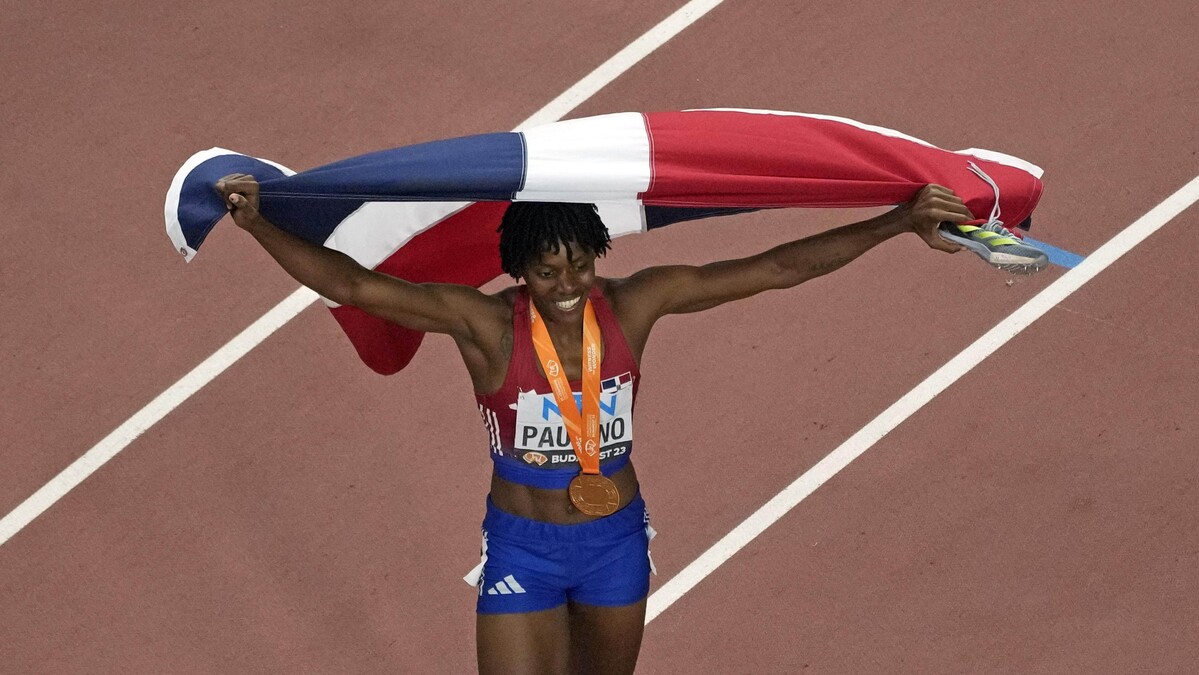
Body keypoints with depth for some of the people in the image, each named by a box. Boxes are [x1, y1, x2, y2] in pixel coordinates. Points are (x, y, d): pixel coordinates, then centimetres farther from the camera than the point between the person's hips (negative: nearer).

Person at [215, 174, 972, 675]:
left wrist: (899, 222, -17)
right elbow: (356, 285, -29)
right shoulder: (486, 325, -22)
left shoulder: (633, 306, -16)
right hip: (522, 547, -3)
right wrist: (259, 225, -40)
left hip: (616, 540, 3)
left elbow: (779, 267, -14)